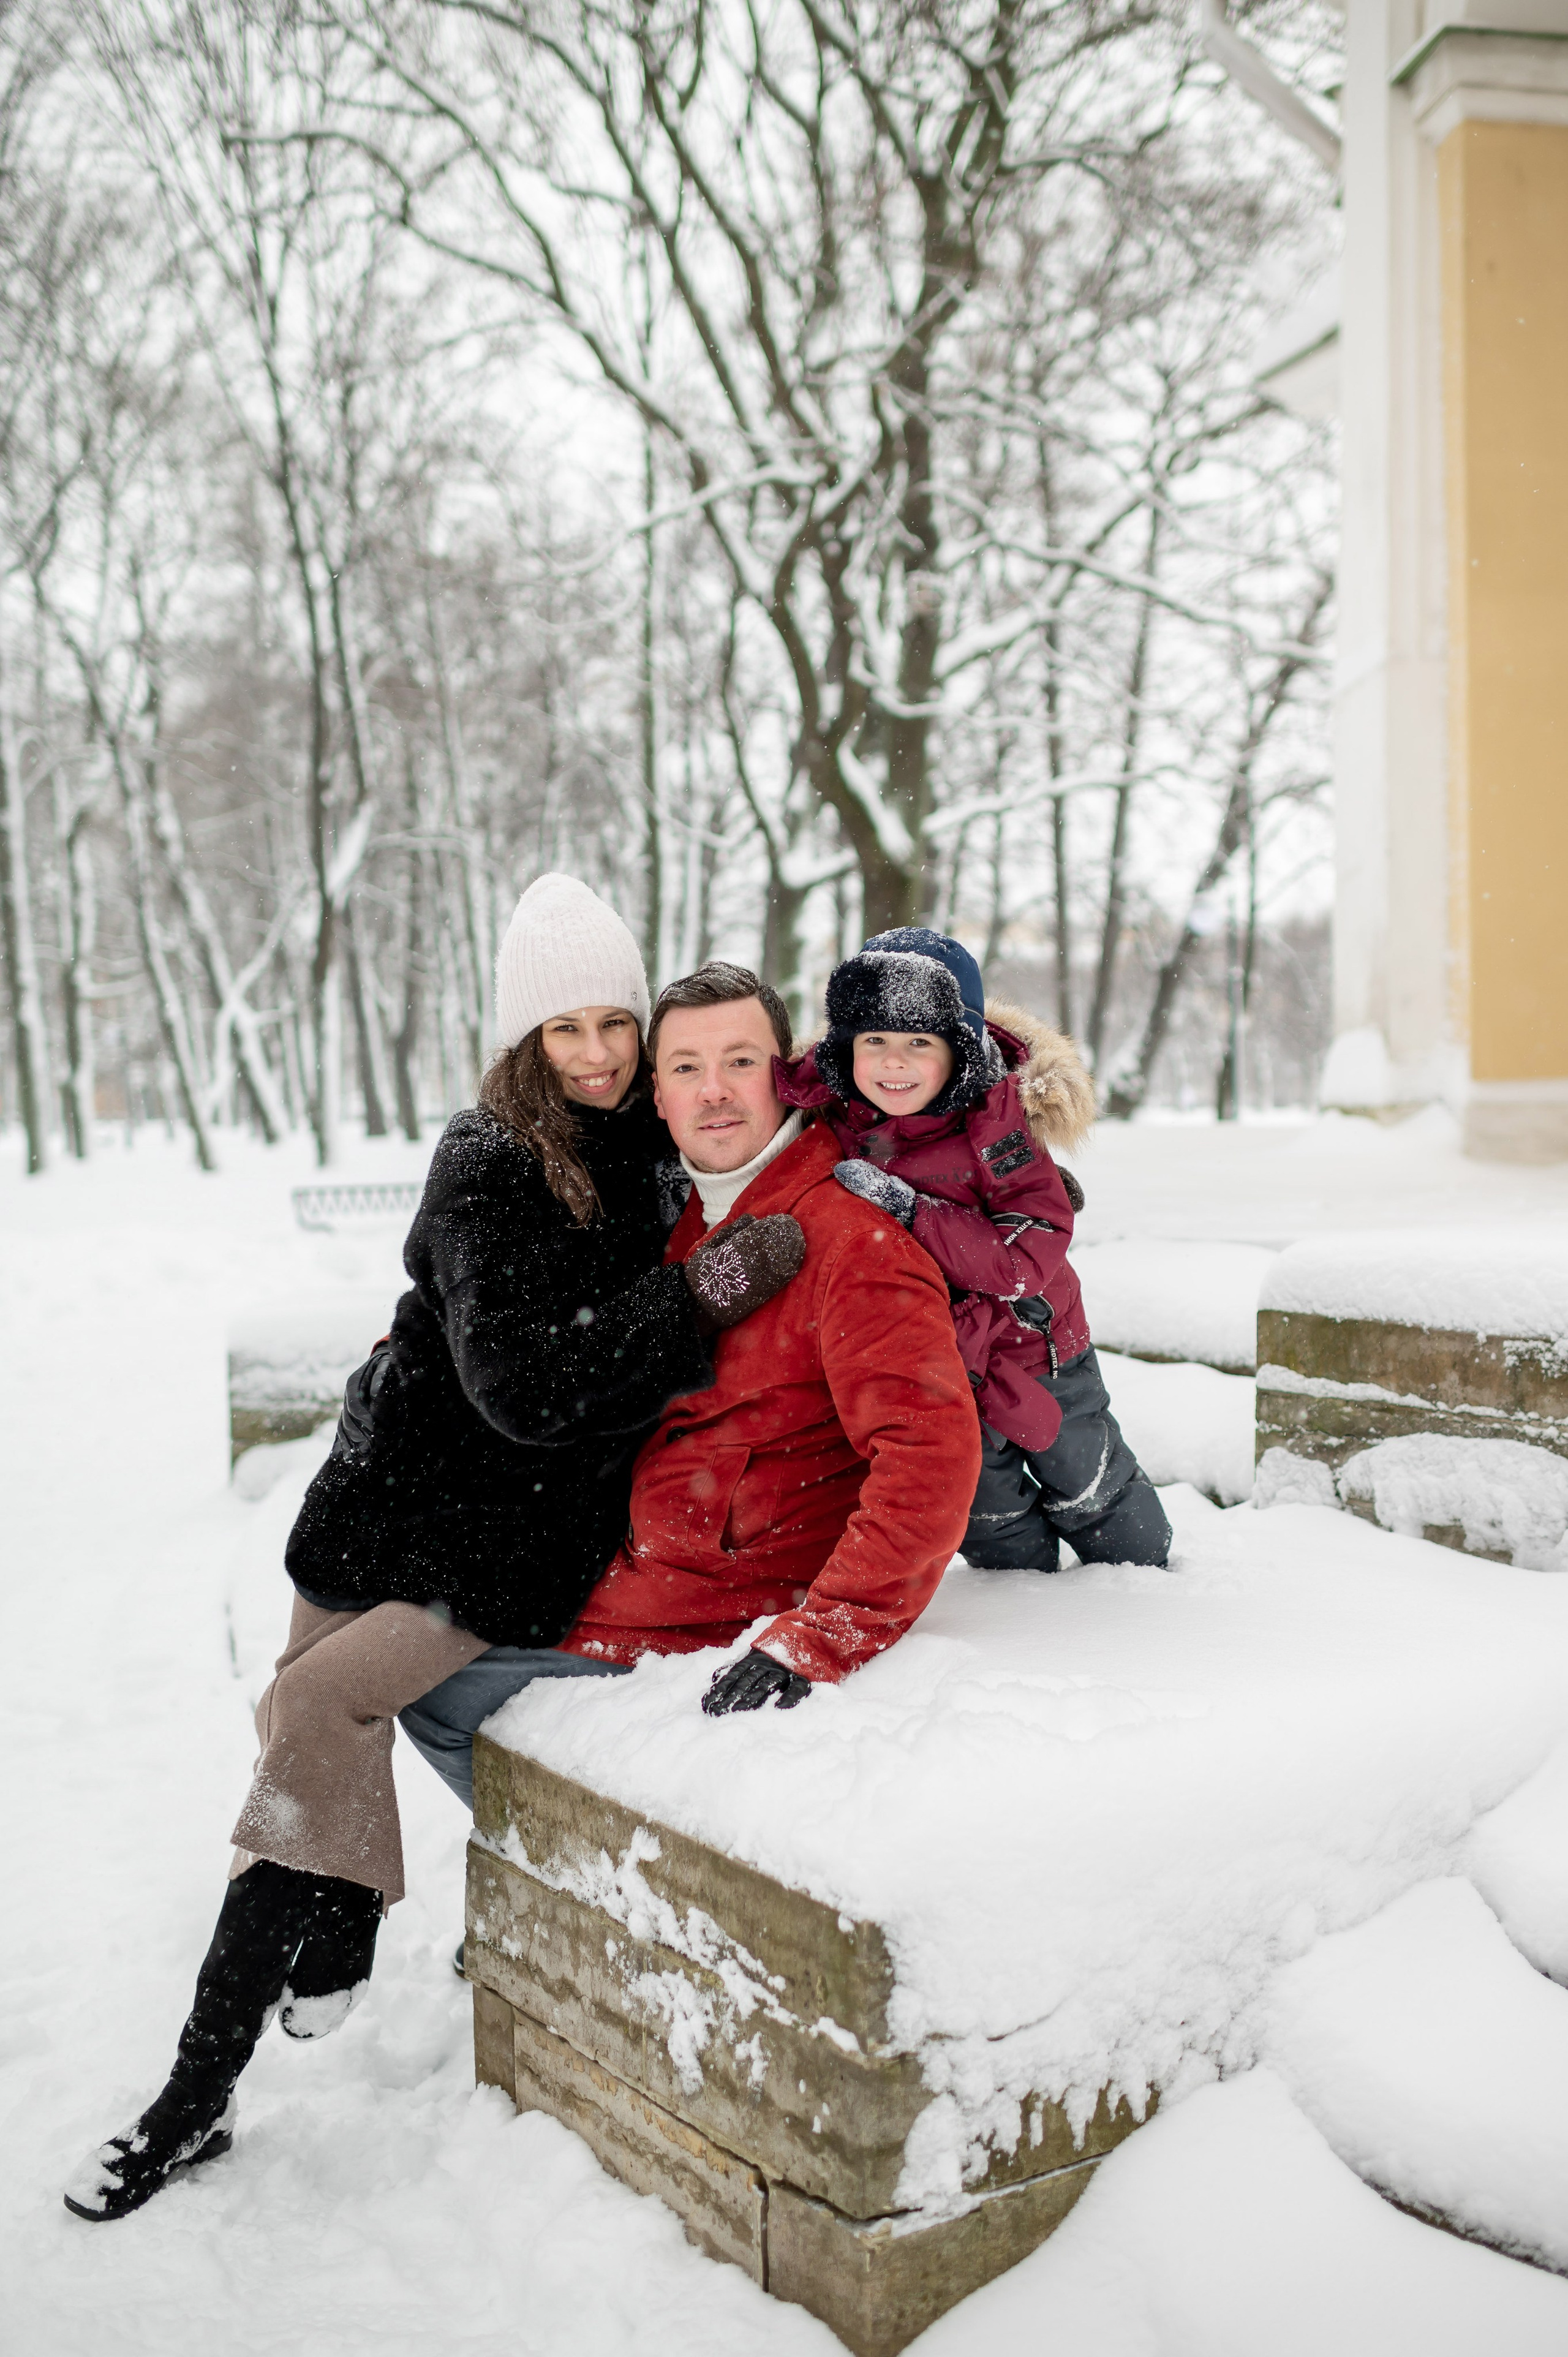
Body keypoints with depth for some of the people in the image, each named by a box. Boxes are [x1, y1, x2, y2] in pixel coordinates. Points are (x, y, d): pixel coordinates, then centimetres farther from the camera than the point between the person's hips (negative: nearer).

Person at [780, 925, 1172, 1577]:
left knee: (1090, 1492, 21)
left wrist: (910, 1210, -37)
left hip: (1037, 1352, -2)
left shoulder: (992, 1118, -26)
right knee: (989, 1515, 20)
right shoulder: (830, 1120, -14)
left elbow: (1033, 1254, -33)